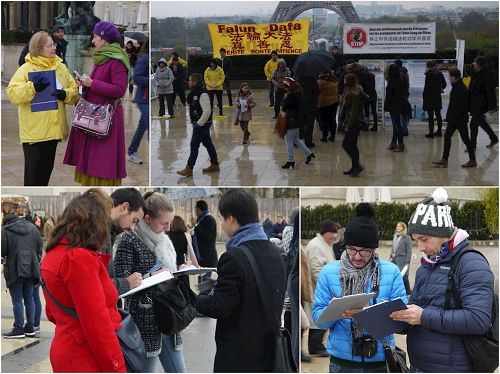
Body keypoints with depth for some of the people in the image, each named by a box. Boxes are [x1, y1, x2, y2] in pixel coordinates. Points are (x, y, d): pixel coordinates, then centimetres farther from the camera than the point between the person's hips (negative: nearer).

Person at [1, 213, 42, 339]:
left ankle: (18, 329, 1)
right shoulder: (32, 228, 8)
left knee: (17, 300, 0)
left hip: (14, 270, -5)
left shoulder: (5, 231, -8)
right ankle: (30, 328, 14)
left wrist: (4, 258, 12)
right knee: (29, 298, 12)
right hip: (31, 269, 5)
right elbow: (40, 247, 11)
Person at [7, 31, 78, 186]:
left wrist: (65, 94, -12)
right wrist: (32, 88, -28)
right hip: (33, 130, -5)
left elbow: (75, 91, 9)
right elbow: (12, 93, -14)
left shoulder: (61, 67, 10)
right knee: (33, 169, -2)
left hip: (54, 129, 5)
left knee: (46, 168, 14)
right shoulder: (26, 68, -5)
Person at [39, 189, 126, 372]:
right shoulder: (80, 257, -19)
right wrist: (117, 369, -16)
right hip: (88, 359, -10)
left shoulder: (52, 255, 10)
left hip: (66, 352, 10)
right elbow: (96, 323, -21)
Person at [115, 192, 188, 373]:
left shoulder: (163, 239, 13)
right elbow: (121, 282, -13)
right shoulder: (130, 241, -10)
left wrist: (180, 271, -1)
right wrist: (150, 277, -23)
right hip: (144, 321, -7)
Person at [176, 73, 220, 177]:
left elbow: (207, 111, -27)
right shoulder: (195, 92, 10)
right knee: (207, 143, 16)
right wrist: (195, 122, 19)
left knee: (194, 145, -5)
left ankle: (189, 169, -1)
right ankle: (214, 165, 24)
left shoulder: (202, 94, -22)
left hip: (202, 124, -10)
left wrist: (199, 124, -23)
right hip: (198, 123, 10)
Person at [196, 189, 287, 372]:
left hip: (239, 355, -8)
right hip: (267, 352, 8)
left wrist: (196, 297, 1)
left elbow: (219, 308, -19)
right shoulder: (274, 253, 6)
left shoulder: (234, 258, -19)